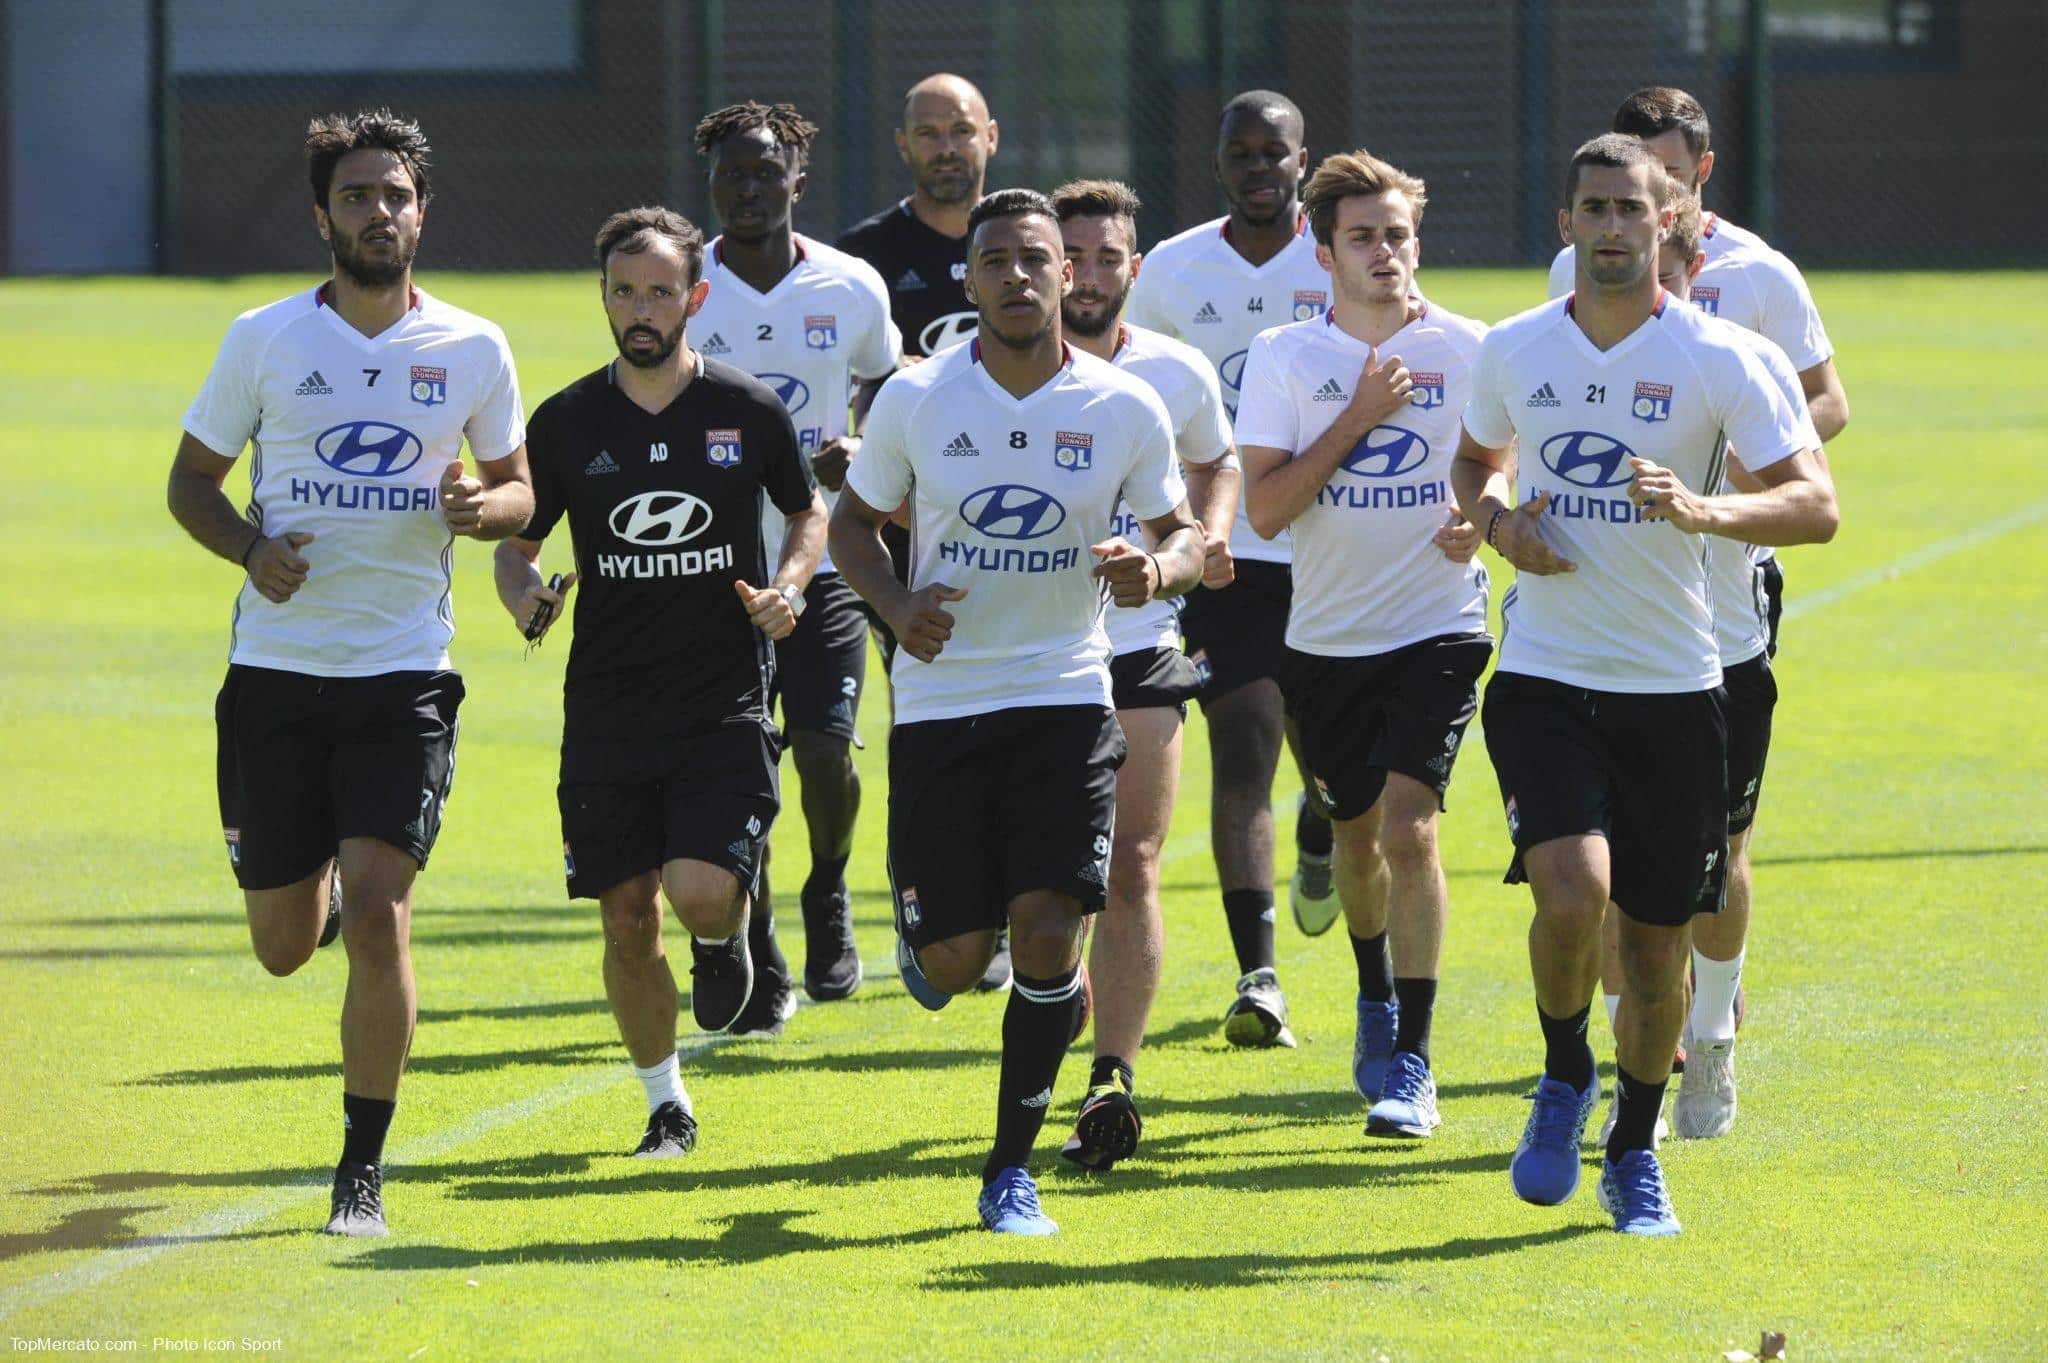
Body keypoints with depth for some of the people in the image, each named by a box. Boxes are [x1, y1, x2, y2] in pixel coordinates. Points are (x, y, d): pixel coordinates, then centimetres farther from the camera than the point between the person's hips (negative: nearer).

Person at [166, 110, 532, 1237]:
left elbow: (518, 489, 14)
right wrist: (251, 549, -12)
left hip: (405, 674, -1)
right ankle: (310, 878, 46)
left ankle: (364, 1164, -4)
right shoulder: (263, 339, 1)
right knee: (283, 946, 7)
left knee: (378, 913, -15)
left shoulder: (472, 349, 3)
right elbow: (191, 479, 9)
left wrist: (481, 506, -10)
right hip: (277, 667, 1)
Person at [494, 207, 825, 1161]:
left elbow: (809, 510, 15)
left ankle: (723, 941, 18)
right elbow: (515, 541, 11)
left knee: (702, 892, -19)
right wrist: (524, 596, -12)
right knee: (627, 923, 3)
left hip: (726, 700, -2)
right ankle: (665, 1103, 23)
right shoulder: (566, 422, 1)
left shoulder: (749, 410, -1)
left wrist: (787, 588, -5)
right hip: (607, 710, 2)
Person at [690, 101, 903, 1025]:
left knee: (825, 750, -9)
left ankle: (829, 895, 23)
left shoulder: (853, 289, 1)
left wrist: (858, 451, -6)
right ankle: (758, 964, 9)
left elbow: (887, 397, 14)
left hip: (823, 557, 0)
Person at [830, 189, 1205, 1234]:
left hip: (1065, 697, 0)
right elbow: (853, 520, 9)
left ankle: (1013, 1165, 5)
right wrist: (894, 603, -11)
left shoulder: (1126, 410, -3)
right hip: (940, 701, 0)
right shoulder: (914, 400, -4)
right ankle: (922, 913, 37)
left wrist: (1157, 568, -15)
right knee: (956, 961, -3)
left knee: (1048, 934, -12)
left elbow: (1185, 532, 9)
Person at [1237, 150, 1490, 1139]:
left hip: (1438, 628, -2)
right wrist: (1358, 418, -15)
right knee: (1356, 830, 16)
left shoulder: (1467, 351, -2)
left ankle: (1411, 1063, -15)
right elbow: (1265, 507, -8)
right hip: (1326, 639, 2)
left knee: (1408, 827, -18)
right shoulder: (1284, 359, -1)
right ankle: (1377, 994, 46)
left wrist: (1478, 517, -9)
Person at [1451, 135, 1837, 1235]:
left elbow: (1816, 504, -10)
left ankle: (1634, 1152, 27)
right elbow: (1473, 461, 22)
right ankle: (1564, 1078, 8)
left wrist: (1706, 510, -28)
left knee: (1657, 938, 5)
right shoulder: (1513, 352, 3)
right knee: (1571, 893, -21)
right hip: (1543, 681, 0)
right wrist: (1496, 521, -1)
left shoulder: (1725, 360, -5)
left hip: (1673, 689, 0)